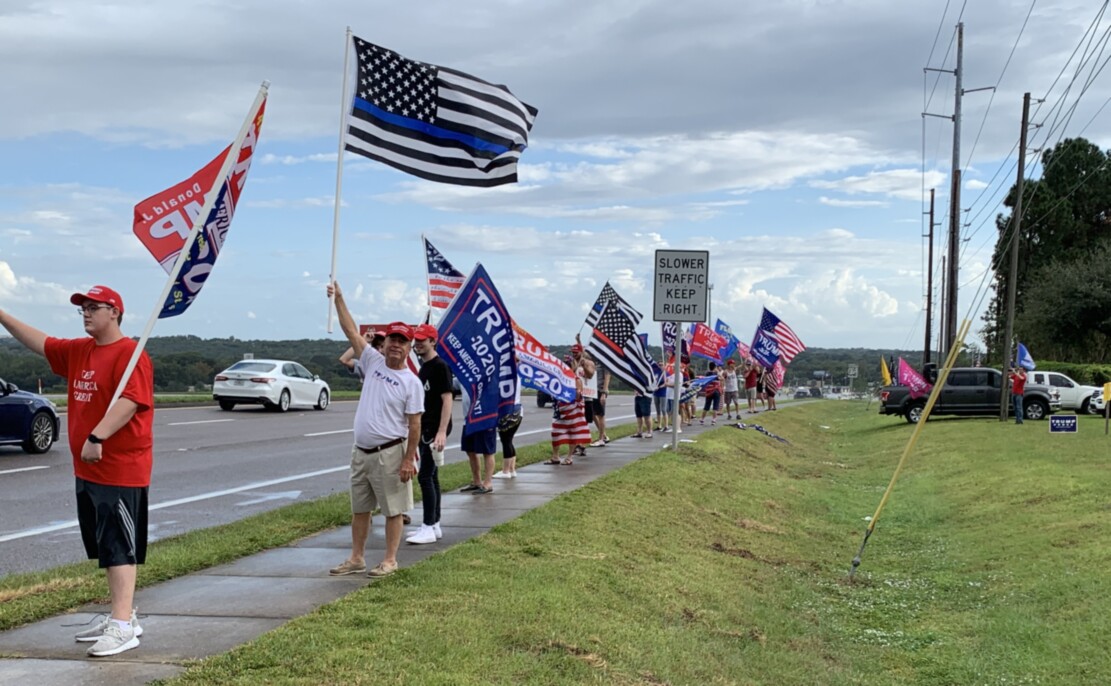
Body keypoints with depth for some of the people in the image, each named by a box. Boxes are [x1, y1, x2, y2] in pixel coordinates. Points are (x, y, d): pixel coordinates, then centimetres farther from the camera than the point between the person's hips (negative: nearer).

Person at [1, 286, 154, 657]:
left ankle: (123, 627, -9)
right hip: (87, 470, 9)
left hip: (121, 470, -9)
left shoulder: (129, 354, -15)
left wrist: (96, 438, -34)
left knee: (118, 546, -10)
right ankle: (123, 615, 24)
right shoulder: (78, 351, 14)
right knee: (107, 546, 14)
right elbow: (39, 342, 26)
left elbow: (129, 402, -27)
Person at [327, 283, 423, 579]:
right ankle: (356, 559, 23)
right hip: (361, 451, 6)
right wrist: (338, 299, -5)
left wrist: (409, 459, -15)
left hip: (390, 454, -6)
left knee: (393, 510, 1)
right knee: (359, 508, 13)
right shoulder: (374, 362, 5)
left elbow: (414, 424, -10)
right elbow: (352, 331, 2)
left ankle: (390, 560, 10)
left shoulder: (412, 382, -8)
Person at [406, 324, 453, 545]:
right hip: (424, 430, 9)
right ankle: (434, 525, 18)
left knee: (425, 476, -11)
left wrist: (442, 432, -25)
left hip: (435, 430, -9)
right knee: (431, 477, 12)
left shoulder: (440, 366, -12)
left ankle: (428, 528, -8)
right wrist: (417, 431, 21)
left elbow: (447, 399, -18)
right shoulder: (422, 368, 16)